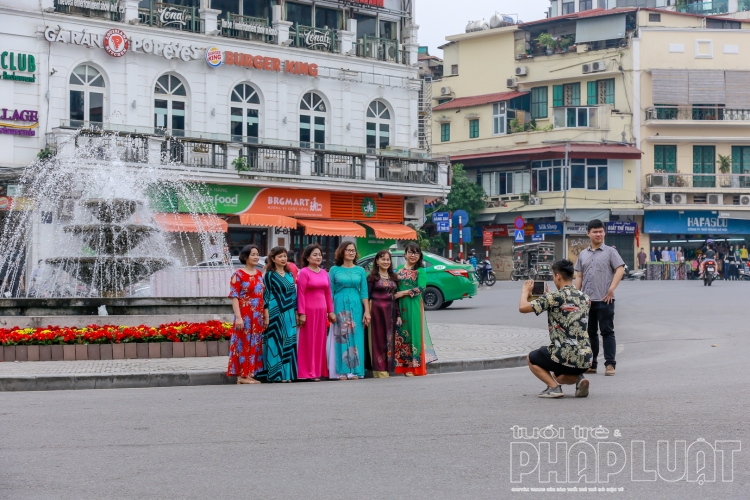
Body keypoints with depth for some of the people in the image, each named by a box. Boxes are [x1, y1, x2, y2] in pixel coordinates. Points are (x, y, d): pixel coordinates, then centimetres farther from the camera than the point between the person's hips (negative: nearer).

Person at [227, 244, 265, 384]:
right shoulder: (238, 275, -7)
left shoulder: (259, 274, 12)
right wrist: (238, 317, -19)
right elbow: (234, 297, -12)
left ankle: (250, 374, 13)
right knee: (244, 343, -4)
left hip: (258, 316, 7)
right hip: (245, 316, -7)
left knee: (255, 344, 7)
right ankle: (242, 375, 1)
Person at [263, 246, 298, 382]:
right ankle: (276, 374, -1)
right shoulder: (270, 275, -1)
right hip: (275, 313, -5)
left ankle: (287, 373, 9)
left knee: (288, 342, 4)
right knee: (276, 342, -4)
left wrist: (296, 312, 13)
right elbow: (266, 295, -5)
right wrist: (266, 315, -11)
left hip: (289, 313, 5)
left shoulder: (289, 274, 14)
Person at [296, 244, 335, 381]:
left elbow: (328, 293, 14)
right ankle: (309, 372, 2)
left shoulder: (324, 273, 13)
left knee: (320, 340, 8)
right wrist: (301, 313, -15)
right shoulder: (304, 272, -5)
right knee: (309, 341, -1)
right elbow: (300, 294, -10)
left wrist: (330, 311, 11)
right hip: (309, 310, -6)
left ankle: (319, 370, 15)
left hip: (322, 310, 6)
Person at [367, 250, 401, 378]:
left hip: (390, 311, 5)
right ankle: (379, 369, -2)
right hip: (377, 310, -5)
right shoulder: (372, 277, 0)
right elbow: (367, 295, -5)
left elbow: (396, 297, 15)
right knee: (378, 339, -3)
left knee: (389, 340, 6)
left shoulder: (393, 277, 14)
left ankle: (387, 368, 11)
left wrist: (398, 314, 10)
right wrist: (367, 313, -13)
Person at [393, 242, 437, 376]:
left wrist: (403, 293, -13)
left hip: (413, 306, -5)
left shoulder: (420, 270, -1)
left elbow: (421, 288, -12)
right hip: (400, 306, 5)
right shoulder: (399, 271, 13)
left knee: (413, 332, -4)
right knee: (401, 334, 3)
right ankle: (406, 365, 8)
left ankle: (415, 365, 0)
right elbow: (396, 289, 15)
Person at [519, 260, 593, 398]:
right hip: (585, 359, 6)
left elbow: (522, 307, -11)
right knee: (559, 376, 36)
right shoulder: (585, 298, 10)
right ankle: (578, 378, 2)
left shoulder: (553, 298, -11)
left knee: (531, 359, 23)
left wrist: (525, 291, 8)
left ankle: (554, 387, 0)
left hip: (564, 357, -6)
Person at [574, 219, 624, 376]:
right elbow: (579, 276, 15)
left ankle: (610, 364, -3)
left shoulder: (609, 252, 2)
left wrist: (611, 289, -16)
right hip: (587, 300, 5)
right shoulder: (583, 255, 15)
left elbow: (620, 269, -7)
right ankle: (590, 364, 16)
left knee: (607, 332, -3)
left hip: (604, 300, -5)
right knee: (590, 332, 10)